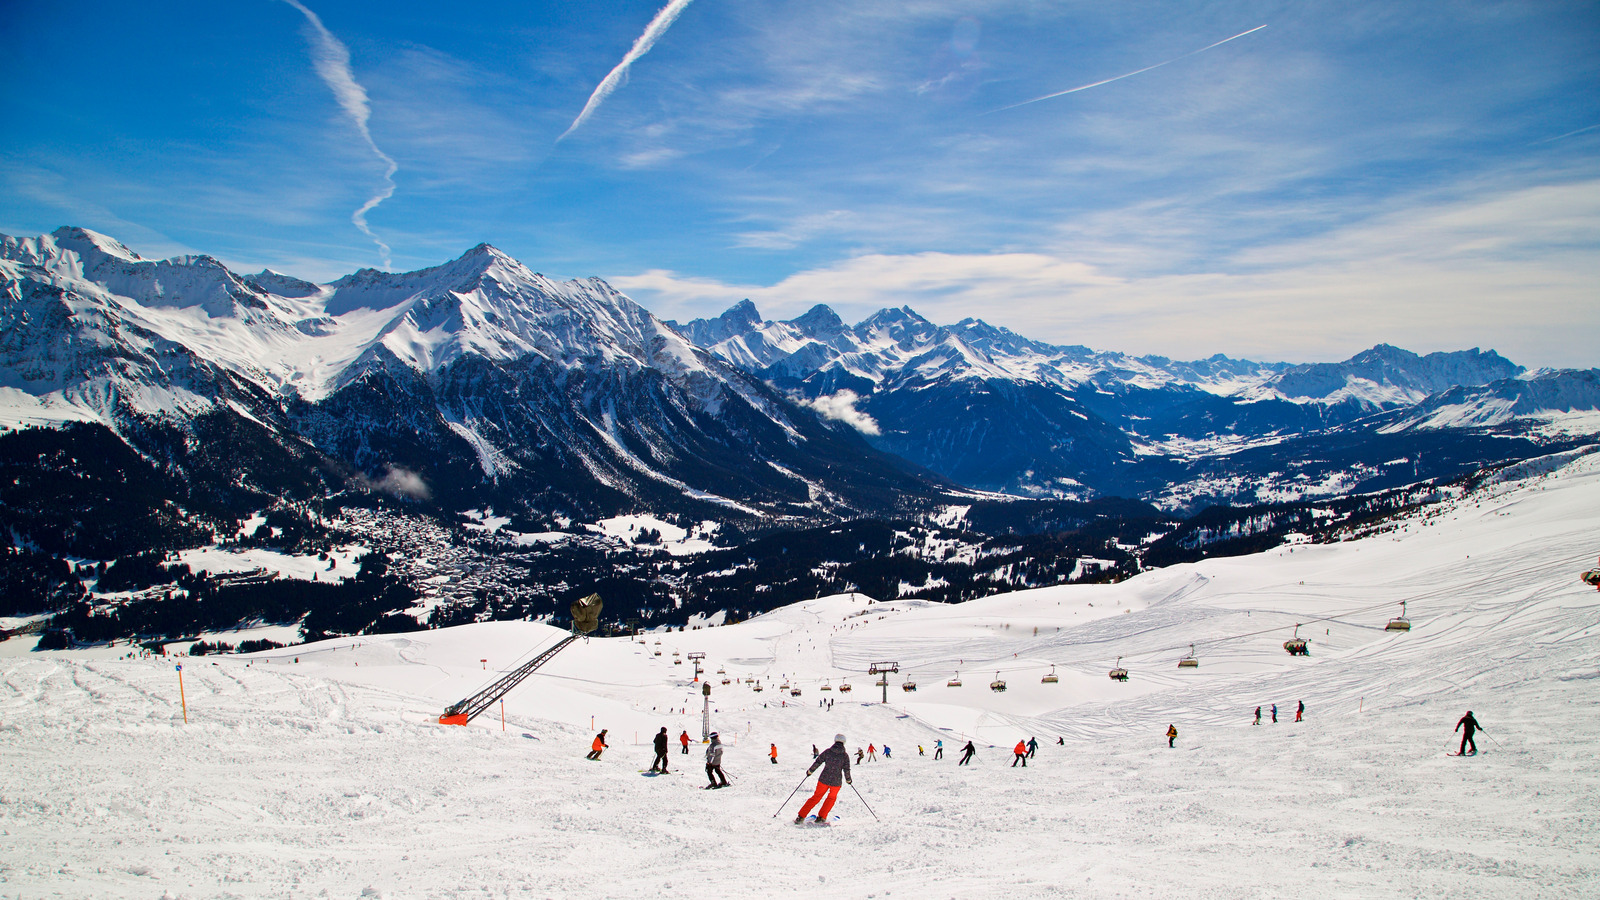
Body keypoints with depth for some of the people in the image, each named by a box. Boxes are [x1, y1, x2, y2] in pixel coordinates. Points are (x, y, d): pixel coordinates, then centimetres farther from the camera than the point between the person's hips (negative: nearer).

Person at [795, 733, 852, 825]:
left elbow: (817, 762, 1)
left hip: (824, 779, 2)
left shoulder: (827, 751, -2)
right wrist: (848, 780, 12)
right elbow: (846, 769, -5)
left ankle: (801, 817, 11)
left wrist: (810, 771, 15)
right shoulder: (845, 755, -6)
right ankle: (821, 818, 16)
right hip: (836, 781, -1)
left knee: (816, 797, 15)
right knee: (831, 798, 23)